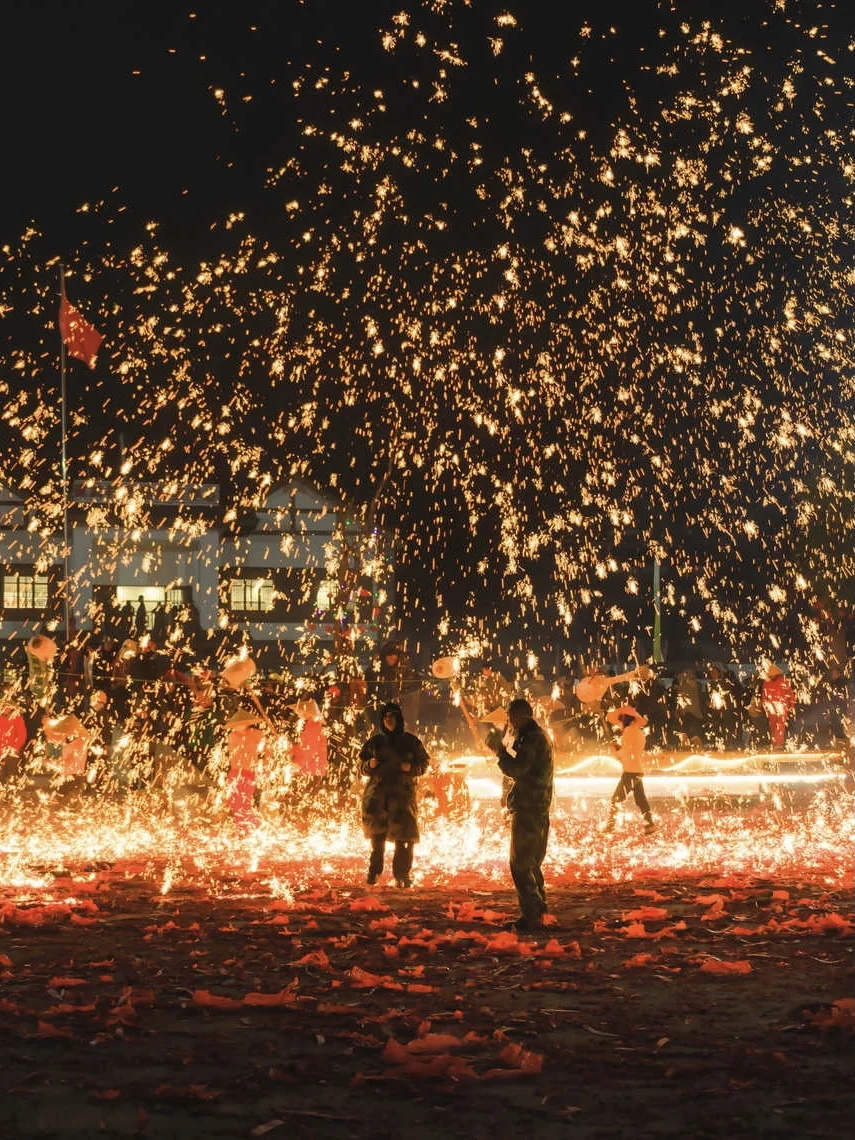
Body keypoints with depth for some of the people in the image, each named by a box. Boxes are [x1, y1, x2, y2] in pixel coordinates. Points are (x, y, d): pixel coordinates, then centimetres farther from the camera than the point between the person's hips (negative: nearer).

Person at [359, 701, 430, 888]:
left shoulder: (410, 741, 7)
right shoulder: (375, 741, 10)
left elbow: (423, 764, 9)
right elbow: (362, 766, 14)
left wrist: (411, 767, -11)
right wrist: (370, 765, -8)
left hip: (403, 793, -1)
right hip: (377, 793, 1)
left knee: (404, 837, -7)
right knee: (377, 834, 0)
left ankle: (402, 875, 0)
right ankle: (374, 872, 12)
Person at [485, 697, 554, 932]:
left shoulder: (532, 738, -15)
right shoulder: (541, 737, 17)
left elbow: (516, 769, -22)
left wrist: (500, 749, -10)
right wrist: (506, 747, 13)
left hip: (528, 809, -11)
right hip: (538, 809, 11)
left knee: (521, 865, -8)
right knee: (531, 864, 17)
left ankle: (531, 917, -9)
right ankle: (537, 912, 22)